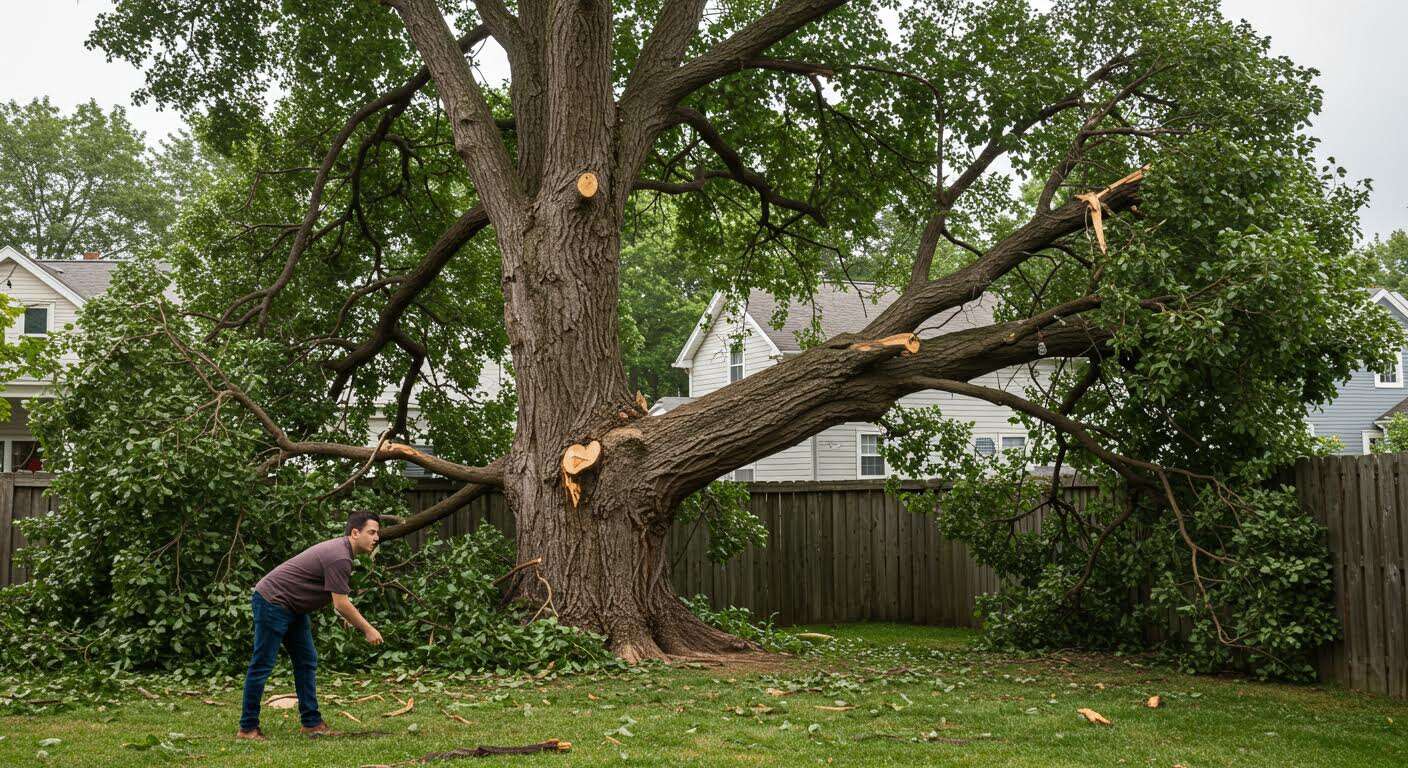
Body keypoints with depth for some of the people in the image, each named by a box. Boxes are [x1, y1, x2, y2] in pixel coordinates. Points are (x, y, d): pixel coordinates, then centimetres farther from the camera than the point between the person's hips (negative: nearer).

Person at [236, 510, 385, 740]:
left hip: (292, 607, 11)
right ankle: (247, 728, 3)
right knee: (262, 665, -4)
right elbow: (340, 605, -21)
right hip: (272, 602, -11)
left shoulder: (341, 551, 10)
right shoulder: (339, 557, -22)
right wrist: (367, 629, -13)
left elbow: (337, 599, 23)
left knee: (307, 661, 8)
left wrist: (352, 616, 12)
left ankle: (311, 722, 10)